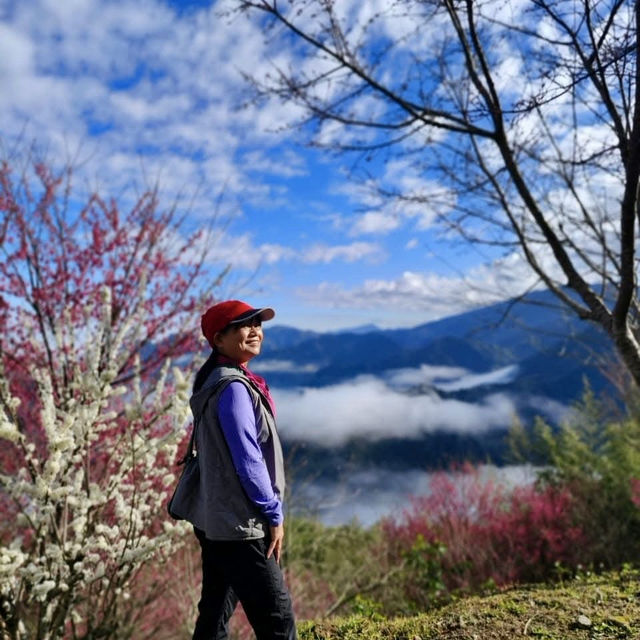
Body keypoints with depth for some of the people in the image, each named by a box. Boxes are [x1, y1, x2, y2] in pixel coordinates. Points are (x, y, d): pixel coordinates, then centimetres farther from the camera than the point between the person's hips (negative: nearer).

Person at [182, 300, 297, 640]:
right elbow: (247, 459, -22)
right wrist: (274, 514, -13)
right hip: (238, 524, -10)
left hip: (216, 520, 10)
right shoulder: (233, 387, -20)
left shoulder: (217, 381, 10)